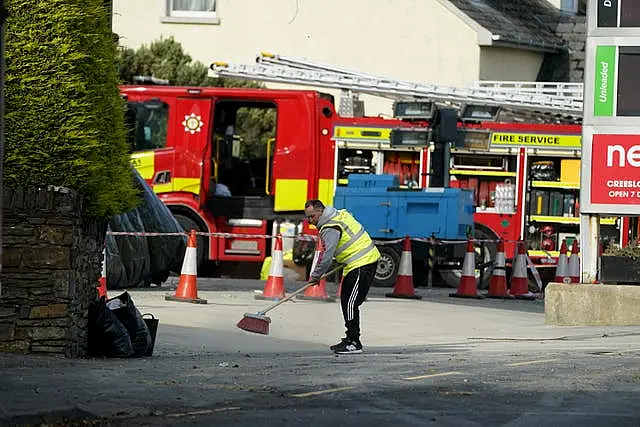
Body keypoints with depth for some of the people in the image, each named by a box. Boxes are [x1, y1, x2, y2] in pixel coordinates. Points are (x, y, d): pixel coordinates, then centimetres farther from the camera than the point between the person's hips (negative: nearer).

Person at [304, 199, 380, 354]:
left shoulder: (330, 228, -19)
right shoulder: (340, 214, 12)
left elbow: (326, 255, -20)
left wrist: (315, 276, -7)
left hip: (362, 264, -11)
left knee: (351, 303, -12)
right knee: (345, 301, 14)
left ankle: (354, 343, -12)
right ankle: (350, 339, 20)